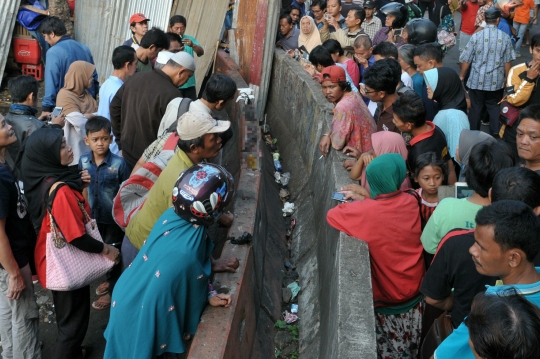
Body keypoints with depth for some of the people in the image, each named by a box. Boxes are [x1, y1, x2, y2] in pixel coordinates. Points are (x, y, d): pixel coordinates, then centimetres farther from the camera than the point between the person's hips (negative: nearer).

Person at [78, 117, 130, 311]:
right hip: (94, 216, 5)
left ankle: (112, 290, 29)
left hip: (114, 217, -5)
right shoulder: (83, 161, -8)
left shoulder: (119, 163, -21)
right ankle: (110, 280, 46)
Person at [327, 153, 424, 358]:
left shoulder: (366, 212, -29)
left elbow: (331, 216, -15)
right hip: (414, 288, 5)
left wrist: (352, 204, 0)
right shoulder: (411, 202, -12)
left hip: (386, 295, -5)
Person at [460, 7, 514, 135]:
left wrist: (462, 76, 11)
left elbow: (466, 60, -4)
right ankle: (495, 133, 15)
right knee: (494, 106, 16)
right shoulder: (505, 37, -5)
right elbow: (507, 62, 0)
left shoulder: (476, 36, -9)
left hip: (477, 80, -1)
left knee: (476, 107, 12)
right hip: (496, 80, 1)